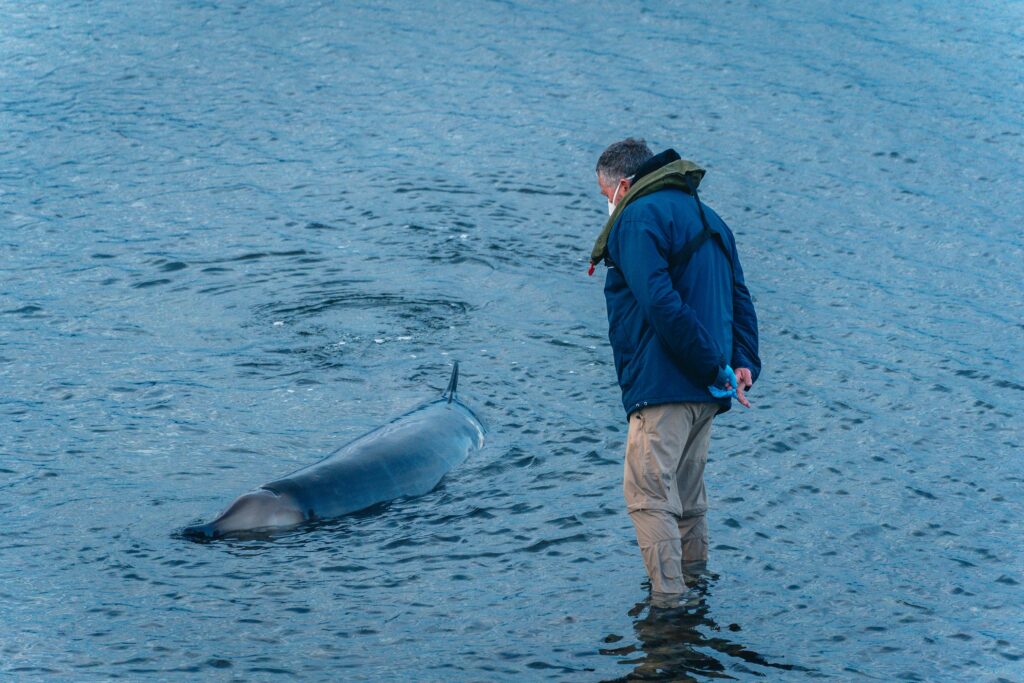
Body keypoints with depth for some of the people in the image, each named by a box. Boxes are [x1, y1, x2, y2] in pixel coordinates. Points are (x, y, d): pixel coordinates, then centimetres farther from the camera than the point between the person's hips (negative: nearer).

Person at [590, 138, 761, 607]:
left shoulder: (636, 219, -8)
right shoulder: (706, 217, 22)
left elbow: (662, 304, -20)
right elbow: (739, 297, 17)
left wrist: (713, 368, -18)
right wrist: (744, 362, 6)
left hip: (663, 386, -9)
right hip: (704, 390, 9)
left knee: (648, 493, -9)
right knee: (687, 490, 20)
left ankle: (667, 597, -14)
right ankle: (693, 569, 30)